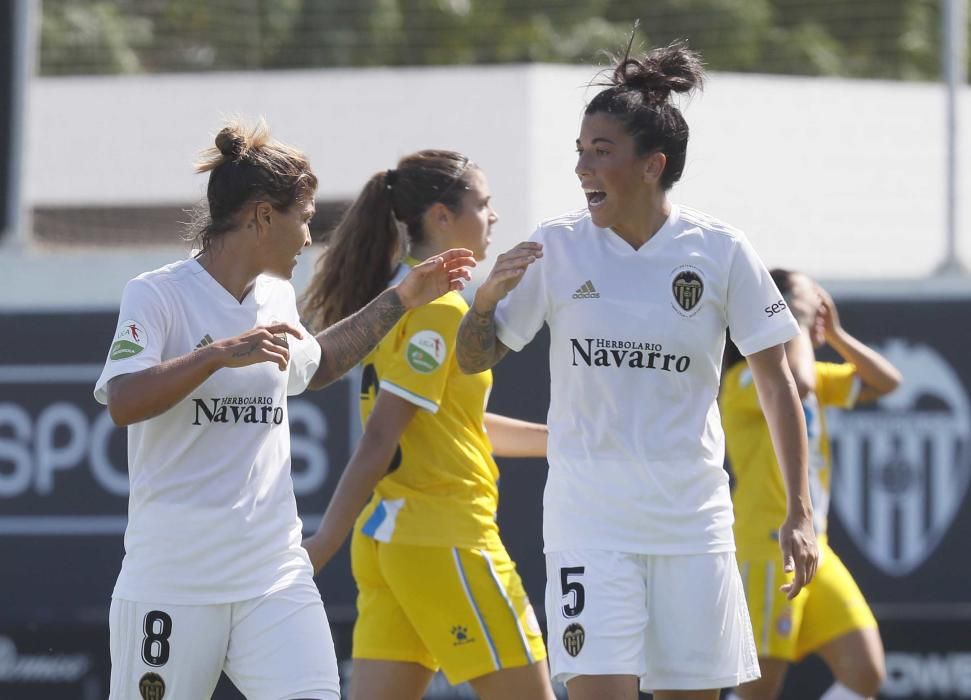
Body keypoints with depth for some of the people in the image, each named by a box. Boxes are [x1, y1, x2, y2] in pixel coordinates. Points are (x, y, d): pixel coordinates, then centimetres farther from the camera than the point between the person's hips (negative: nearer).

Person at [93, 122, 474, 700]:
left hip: (276, 577, 5)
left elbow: (313, 366, 36)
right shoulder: (158, 295, -8)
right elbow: (124, 403, -22)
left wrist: (400, 301, 31)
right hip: (172, 581, -5)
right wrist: (221, 353, -27)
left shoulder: (278, 298, 13)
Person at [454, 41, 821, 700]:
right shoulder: (557, 247, -2)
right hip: (588, 517, 0)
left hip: (693, 520, 0)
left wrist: (800, 513, -1)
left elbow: (776, 379, 4)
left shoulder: (720, 251, -3)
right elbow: (473, 359, 6)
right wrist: (488, 296, -17)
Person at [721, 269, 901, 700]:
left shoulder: (816, 377, 17)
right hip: (766, 550, -8)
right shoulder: (744, 379, -10)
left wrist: (834, 334, 7)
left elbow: (886, 382, 15)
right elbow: (796, 385, -31)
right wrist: (795, 323, -16)